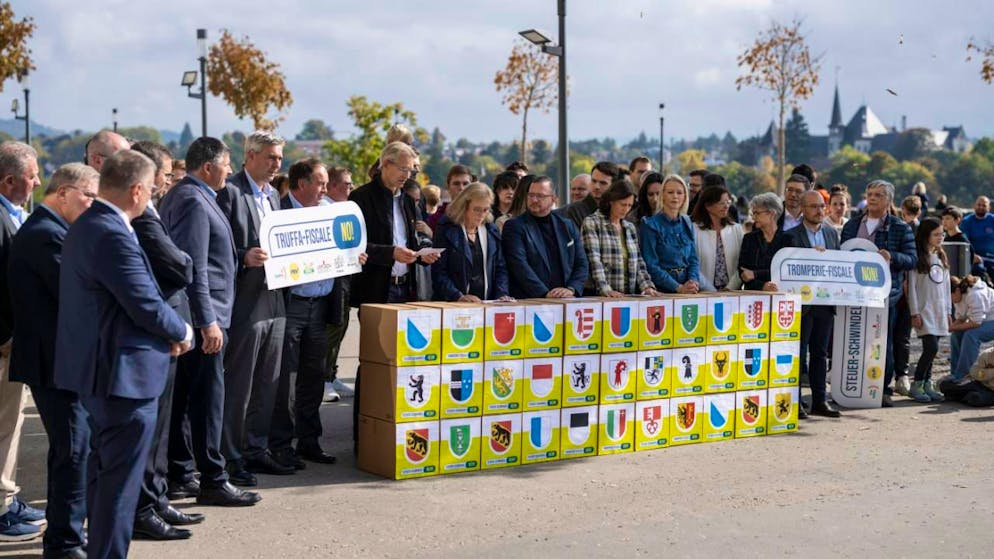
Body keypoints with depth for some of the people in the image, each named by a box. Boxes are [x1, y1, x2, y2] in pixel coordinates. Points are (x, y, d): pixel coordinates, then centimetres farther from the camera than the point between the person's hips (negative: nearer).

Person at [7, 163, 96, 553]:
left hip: (53, 357, 11)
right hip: (56, 360, -11)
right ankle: (65, 542, 5)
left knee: (68, 448, 19)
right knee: (75, 450, -4)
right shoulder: (47, 234, -18)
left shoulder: (42, 229, 15)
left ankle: (62, 530, 31)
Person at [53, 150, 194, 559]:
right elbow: (147, 305, -23)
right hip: (125, 374, -11)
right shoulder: (114, 236, -22)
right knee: (121, 478, -1)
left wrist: (168, 333, 9)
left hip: (98, 371, 11)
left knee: (105, 470, 22)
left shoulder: (84, 227, 11)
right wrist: (183, 333, -4)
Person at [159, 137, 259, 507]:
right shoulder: (194, 201, -16)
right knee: (208, 397, -6)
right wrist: (208, 321, -22)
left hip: (191, 315, 10)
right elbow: (195, 267, -21)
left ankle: (179, 476, 20)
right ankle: (212, 481, 0)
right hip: (204, 314, -10)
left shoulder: (179, 195, 16)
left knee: (183, 396, 13)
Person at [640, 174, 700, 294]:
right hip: (661, 290, -4)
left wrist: (693, 281, -6)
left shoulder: (687, 224, 13)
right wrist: (678, 287, -14)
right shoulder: (650, 224, -3)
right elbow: (651, 265, -8)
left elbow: (693, 259, 14)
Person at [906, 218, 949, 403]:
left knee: (931, 349, 4)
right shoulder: (917, 258, -6)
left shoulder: (942, 258, 15)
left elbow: (946, 285, 18)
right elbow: (912, 286, -8)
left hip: (939, 311, 6)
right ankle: (917, 385, -5)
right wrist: (914, 313, -11)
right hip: (924, 311, -6)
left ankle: (927, 383, 12)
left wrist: (948, 311, 14)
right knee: (931, 347, -14)